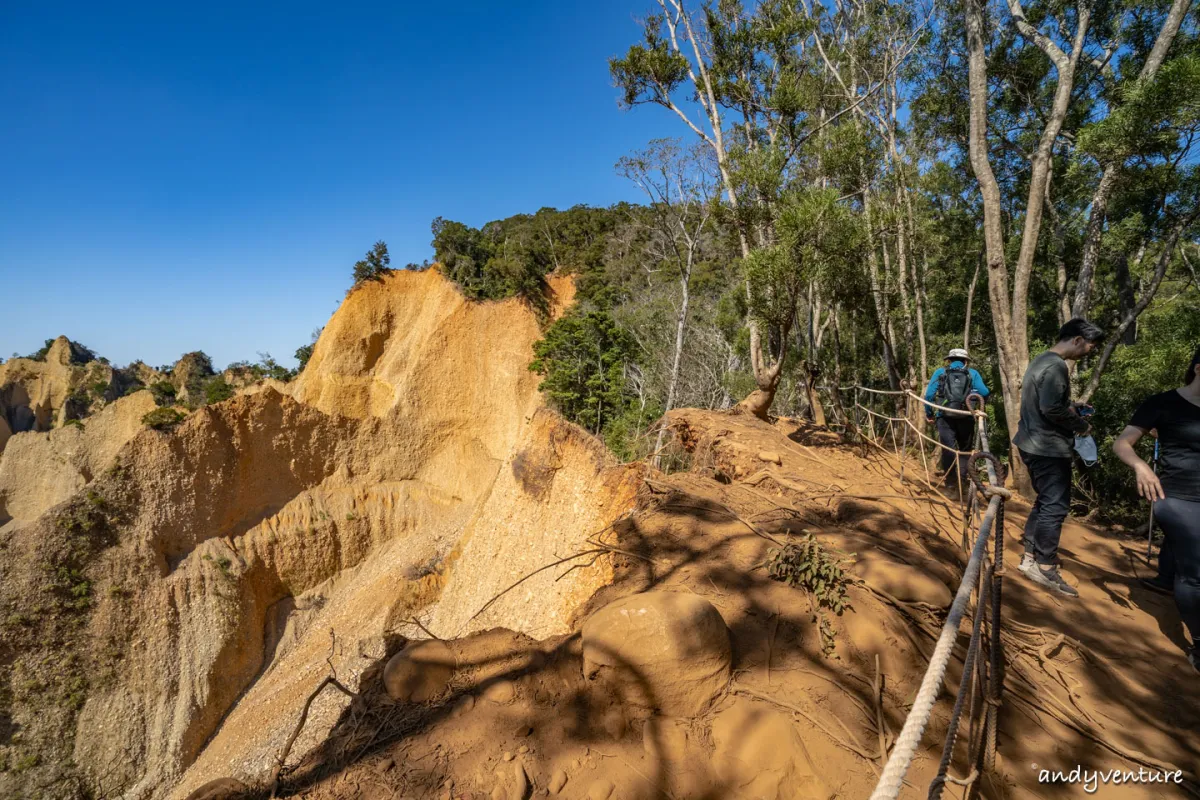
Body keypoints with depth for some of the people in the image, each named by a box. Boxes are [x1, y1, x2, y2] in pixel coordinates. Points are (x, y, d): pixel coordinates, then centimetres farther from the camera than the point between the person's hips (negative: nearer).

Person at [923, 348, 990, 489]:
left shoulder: (940, 372, 10)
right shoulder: (972, 373, 11)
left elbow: (929, 394, 1)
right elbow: (984, 392, -4)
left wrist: (928, 414, 10)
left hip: (945, 415, -1)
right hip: (966, 417, 1)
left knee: (948, 449, 0)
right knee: (965, 449, 16)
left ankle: (951, 482, -1)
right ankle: (962, 479, 8)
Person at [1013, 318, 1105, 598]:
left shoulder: (1041, 361, 14)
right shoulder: (1056, 366, -18)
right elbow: (1051, 408, -27)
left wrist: (1075, 407, 13)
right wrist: (1081, 425, -12)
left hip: (1034, 444, 10)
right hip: (1048, 448, -10)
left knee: (1044, 501, 17)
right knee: (1055, 506, -2)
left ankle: (1030, 558, 24)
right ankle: (1046, 568, 6)